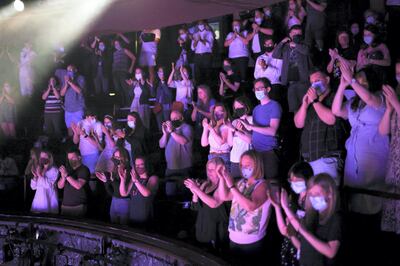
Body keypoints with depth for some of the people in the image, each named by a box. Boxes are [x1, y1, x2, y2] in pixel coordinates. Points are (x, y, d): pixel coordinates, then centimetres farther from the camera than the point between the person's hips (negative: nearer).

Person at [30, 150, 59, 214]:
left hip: (49, 199, -4)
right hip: (38, 199, 4)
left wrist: (40, 175, -16)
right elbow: (33, 187, 7)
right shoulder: (38, 169, 8)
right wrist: (35, 176, -7)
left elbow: (49, 185, -14)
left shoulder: (54, 170, -6)